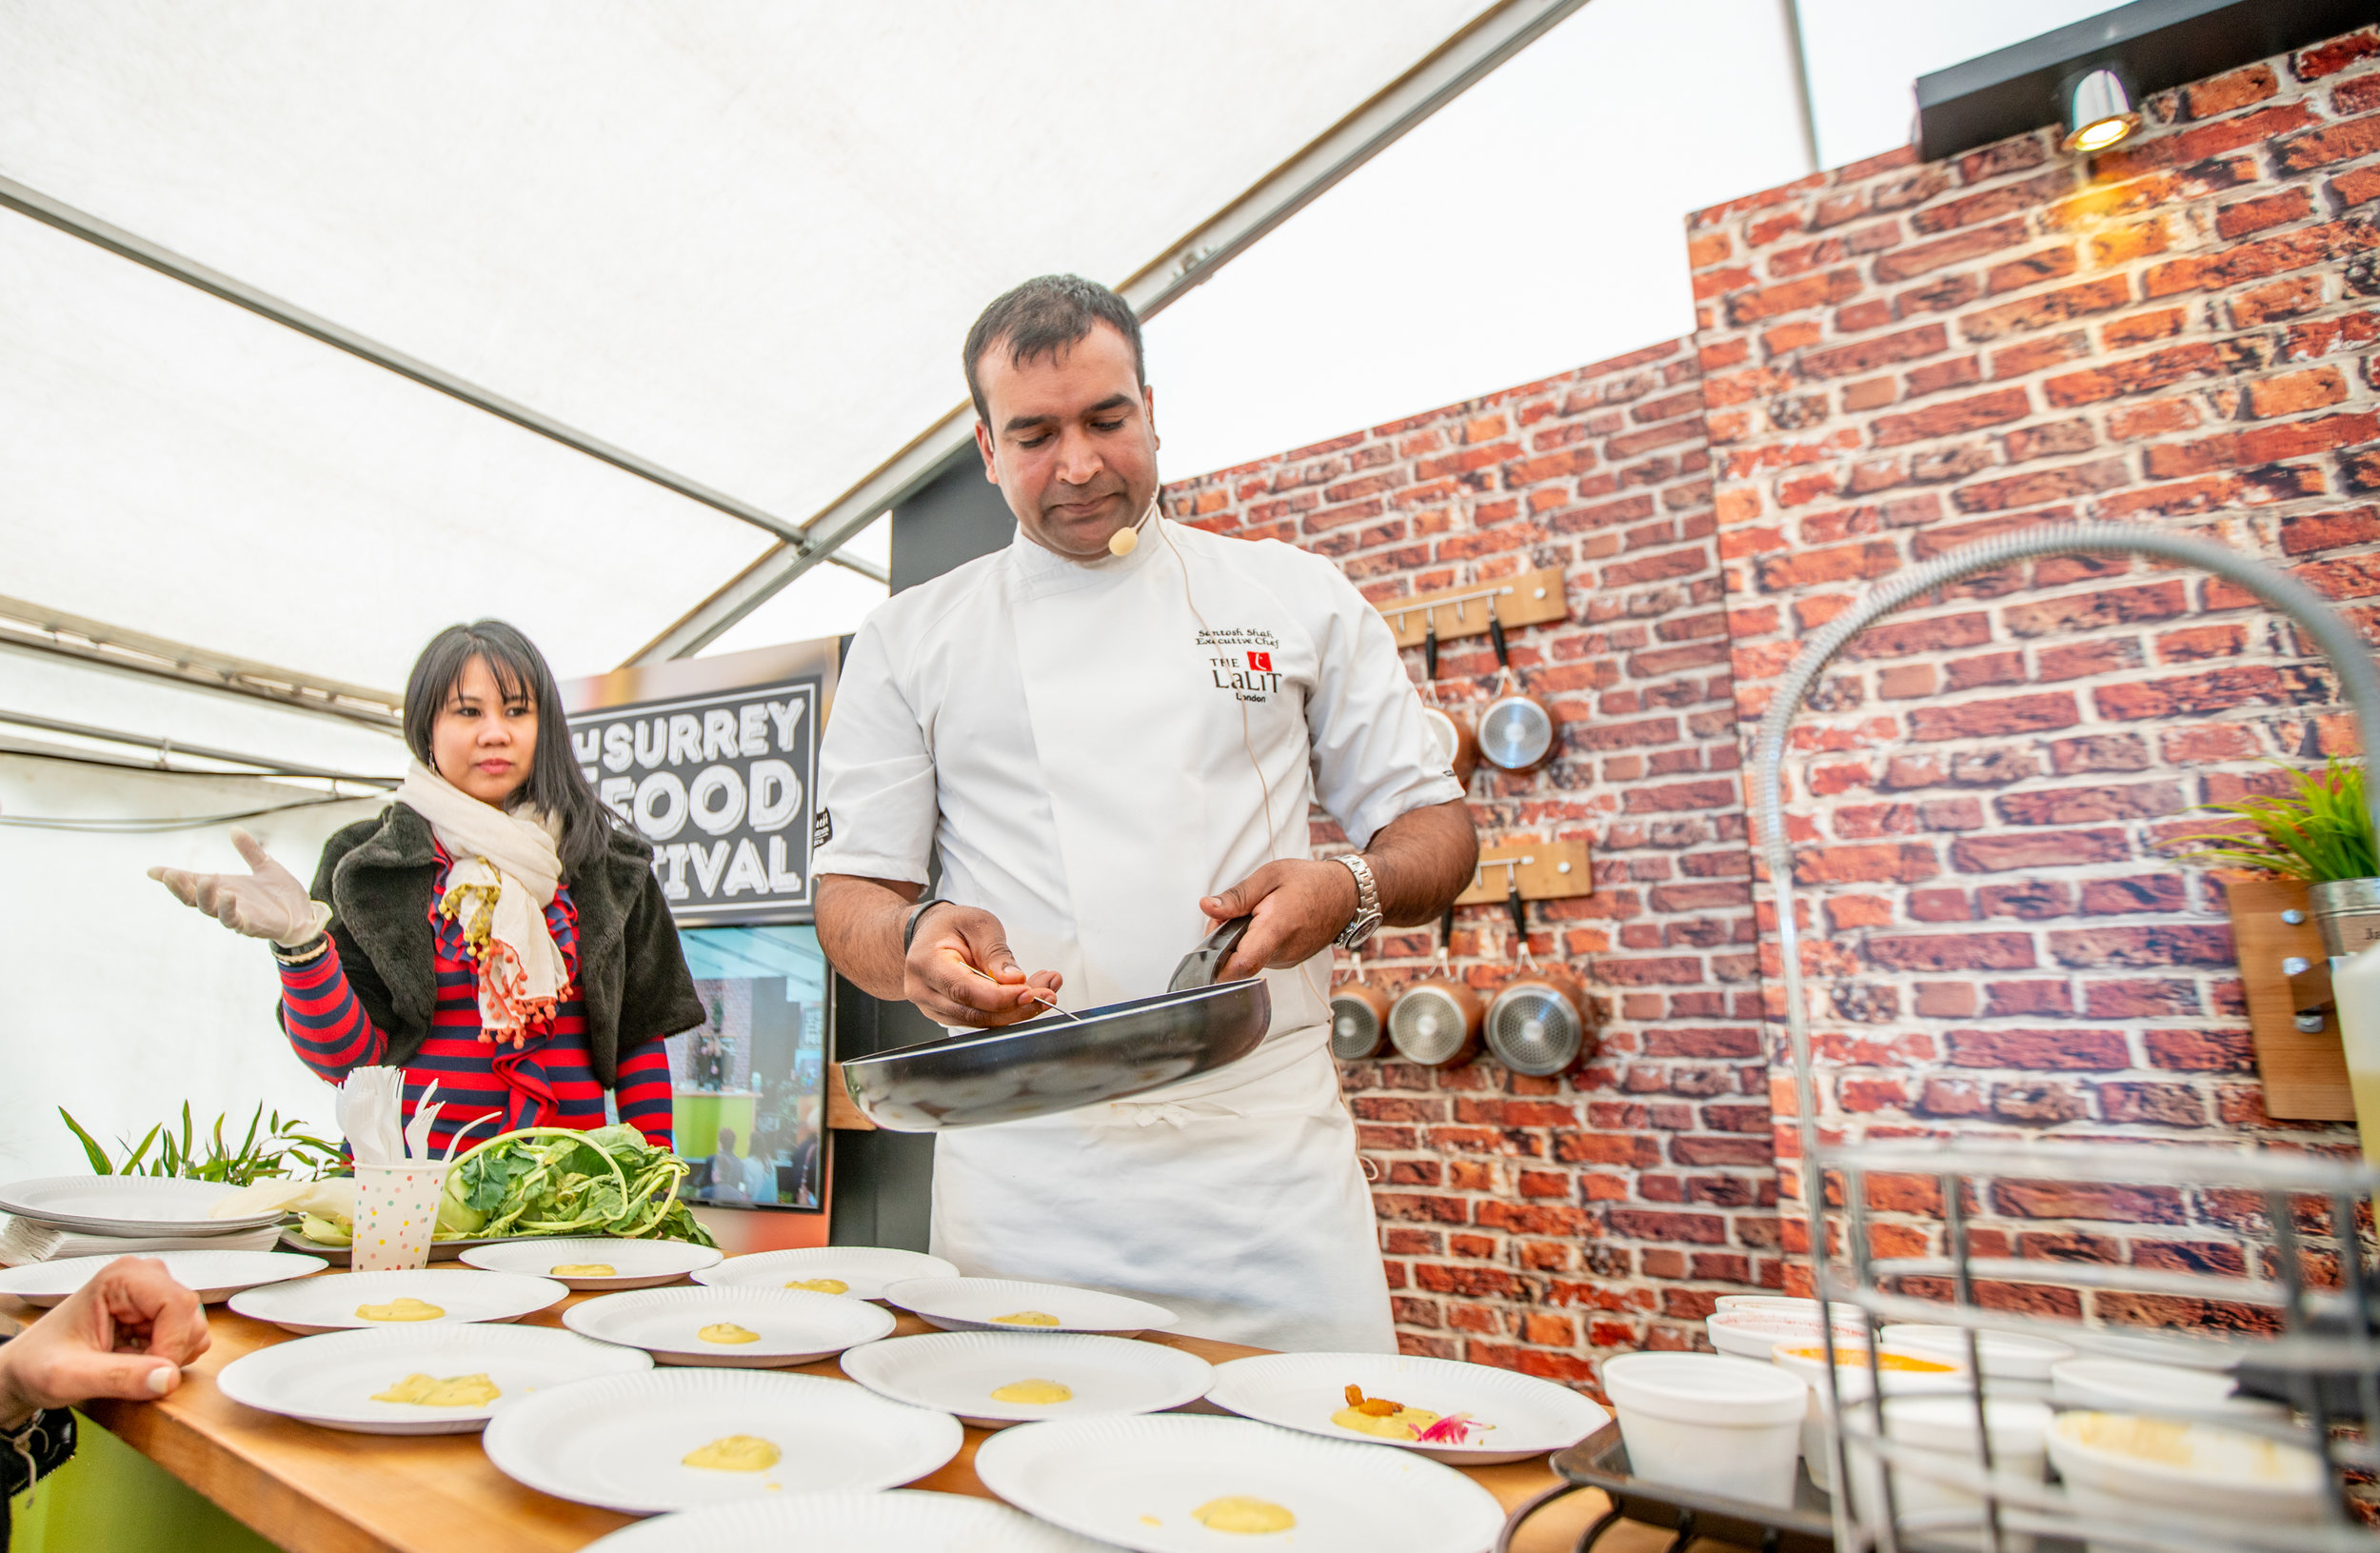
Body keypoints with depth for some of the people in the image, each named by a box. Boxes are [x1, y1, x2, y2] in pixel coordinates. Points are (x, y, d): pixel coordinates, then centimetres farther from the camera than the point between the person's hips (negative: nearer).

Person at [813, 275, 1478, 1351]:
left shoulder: (1297, 597, 9)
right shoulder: (909, 638, 9)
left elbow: (1433, 824, 10)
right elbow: (852, 892, 7)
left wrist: (1353, 889, -12)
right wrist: (917, 938, -16)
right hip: (1022, 1168, 1)